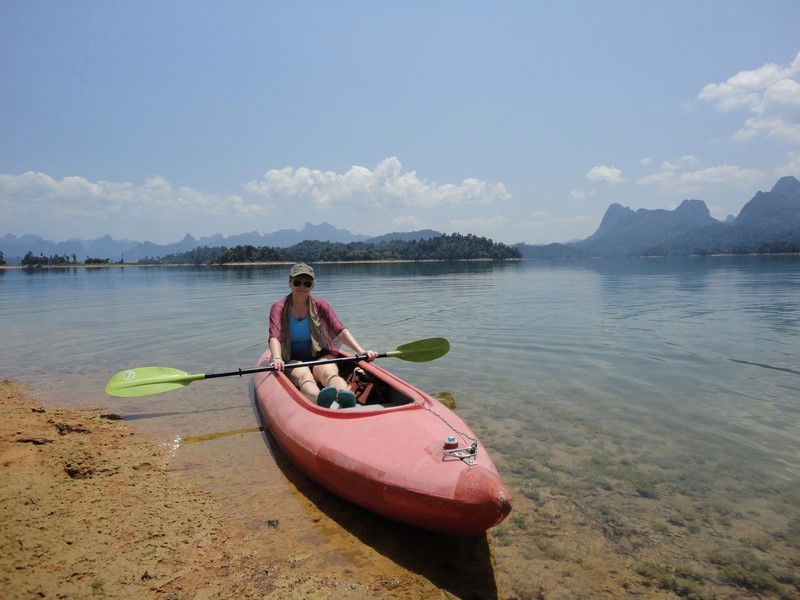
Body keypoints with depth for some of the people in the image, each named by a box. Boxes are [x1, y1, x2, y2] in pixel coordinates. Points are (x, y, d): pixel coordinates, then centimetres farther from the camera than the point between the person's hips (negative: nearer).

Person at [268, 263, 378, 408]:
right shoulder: (279, 308, 1)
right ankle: (319, 400, -71)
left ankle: (346, 397, -67)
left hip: (320, 357, 1)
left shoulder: (320, 306, 4)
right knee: (304, 376, -36)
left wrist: (361, 351, -26)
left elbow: (340, 331, -10)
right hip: (292, 361, -1)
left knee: (329, 373, -33)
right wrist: (277, 358, -38)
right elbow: (274, 337, -16)